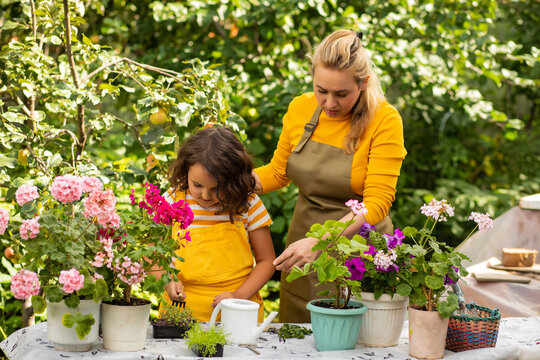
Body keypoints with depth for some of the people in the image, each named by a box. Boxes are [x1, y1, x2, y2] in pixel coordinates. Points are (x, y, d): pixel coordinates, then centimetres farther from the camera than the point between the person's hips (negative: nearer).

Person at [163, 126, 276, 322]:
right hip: (182, 311, 0)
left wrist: (239, 296, -8)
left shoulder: (247, 204, -1)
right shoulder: (173, 201, 1)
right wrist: (167, 281, -10)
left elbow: (266, 261, 6)